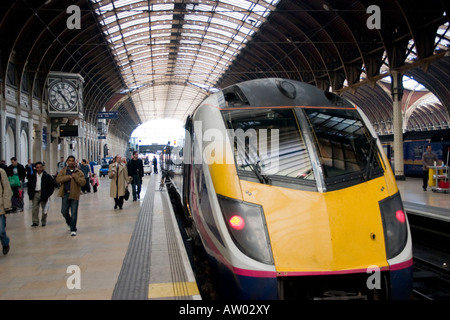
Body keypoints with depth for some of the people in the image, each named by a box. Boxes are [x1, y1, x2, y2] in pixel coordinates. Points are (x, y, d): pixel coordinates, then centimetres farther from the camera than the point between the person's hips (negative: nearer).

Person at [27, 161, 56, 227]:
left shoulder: (47, 176, -4)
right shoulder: (32, 176, 6)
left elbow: (53, 184, -2)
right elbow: (29, 185, 14)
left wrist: (48, 193, -6)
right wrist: (30, 194, 5)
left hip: (43, 194, -2)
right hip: (35, 194, 2)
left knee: (44, 209, 5)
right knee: (34, 208, -1)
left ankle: (43, 222, 17)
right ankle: (35, 222, 6)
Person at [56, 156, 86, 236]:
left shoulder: (79, 172, 3)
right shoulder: (63, 171, 9)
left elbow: (83, 182, -8)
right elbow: (58, 179, -7)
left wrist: (75, 177, -16)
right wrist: (68, 177, -14)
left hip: (74, 194, -2)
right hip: (65, 194, 2)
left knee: (74, 213, -2)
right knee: (64, 211, 7)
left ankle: (73, 229, 8)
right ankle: (69, 223, 37)